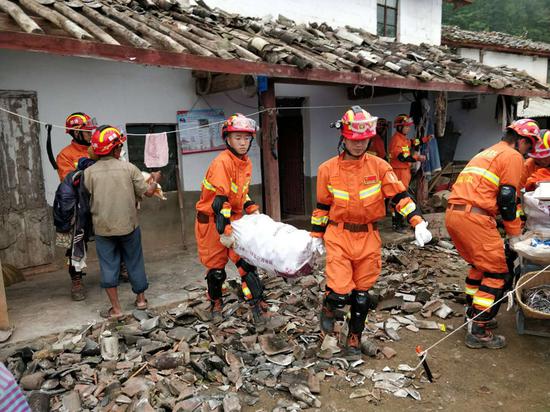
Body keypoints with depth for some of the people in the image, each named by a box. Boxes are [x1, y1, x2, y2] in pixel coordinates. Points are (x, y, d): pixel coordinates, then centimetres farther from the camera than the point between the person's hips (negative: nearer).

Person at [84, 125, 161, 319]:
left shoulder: (89, 172, -6)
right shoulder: (128, 168, -8)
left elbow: (89, 198, 1)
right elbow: (148, 192, -6)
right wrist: (155, 179, 14)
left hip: (103, 228, 0)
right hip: (128, 225, 0)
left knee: (109, 265, 9)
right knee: (134, 261, 16)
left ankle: (116, 308, 14)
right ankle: (141, 298, 30)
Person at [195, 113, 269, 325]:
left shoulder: (246, 163, 4)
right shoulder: (222, 162, -23)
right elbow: (219, 200, -28)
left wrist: (253, 210, 4)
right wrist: (225, 232, -31)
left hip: (233, 218, 6)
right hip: (211, 221, -6)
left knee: (246, 260, -4)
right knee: (216, 266, 8)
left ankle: (256, 302, 4)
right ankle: (216, 302, 31)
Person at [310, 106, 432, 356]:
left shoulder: (379, 166, -3)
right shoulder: (327, 169, -3)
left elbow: (399, 196, -3)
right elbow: (322, 206, 6)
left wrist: (418, 223, -14)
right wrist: (317, 235, 11)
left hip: (368, 237, 2)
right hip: (338, 236, -1)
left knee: (361, 293, 12)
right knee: (340, 293, -9)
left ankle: (354, 336, 35)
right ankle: (328, 308, 27)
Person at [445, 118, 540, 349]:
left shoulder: (487, 153, 28)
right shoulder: (513, 156, 1)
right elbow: (507, 199, -7)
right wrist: (514, 234, 3)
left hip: (453, 213, 9)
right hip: (473, 217, -9)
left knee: (480, 265, 25)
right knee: (498, 274, 1)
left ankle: (473, 314, 34)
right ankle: (479, 332, 2)